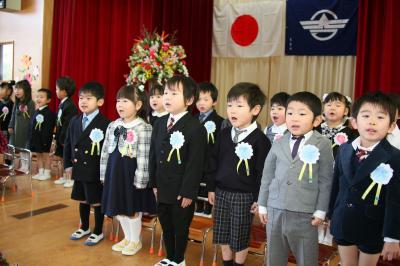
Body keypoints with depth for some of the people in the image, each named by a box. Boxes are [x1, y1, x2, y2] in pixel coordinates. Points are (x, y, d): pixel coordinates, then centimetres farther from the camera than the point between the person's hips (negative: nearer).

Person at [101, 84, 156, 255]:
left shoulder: (143, 128, -15)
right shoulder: (112, 126, 6)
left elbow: (144, 157, -17)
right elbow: (106, 152, 11)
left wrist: (140, 180, -17)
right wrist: (104, 174, 11)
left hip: (131, 175, -7)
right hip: (114, 173, 7)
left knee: (133, 209, 7)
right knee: (118, 209, 17)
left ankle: (135, 240, 28)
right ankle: (127, 238, 36)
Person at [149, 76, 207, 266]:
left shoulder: (196, 128, -17)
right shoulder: (159, 123, 6)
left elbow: (195, 164, -18)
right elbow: (153, 155, 10)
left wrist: (188, 192, -17)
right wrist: (154, 183, 8)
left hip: (182, 192, -6)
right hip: (162, 188, 6)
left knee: (180, 228, 12)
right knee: (166, 226, 20)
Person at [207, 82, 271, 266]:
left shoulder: (260, 139, -13)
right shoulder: (224, 134, 3)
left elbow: (263, 171, -12)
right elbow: (214, 162, 9)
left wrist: (259, 198, -11)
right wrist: (211, 187, 9)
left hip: (244, 195, -5)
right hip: (221, 192, 5)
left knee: (241, 237, 9)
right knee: (222, 236, 15)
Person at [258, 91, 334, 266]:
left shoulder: (323, 144, -4)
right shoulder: (278, 144, 5)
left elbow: (325, 180, -3)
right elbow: (267, 176, 9)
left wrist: (321, 211, -4)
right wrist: (262, 205, 10)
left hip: (305, 213, -3)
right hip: (275, 210, 3)